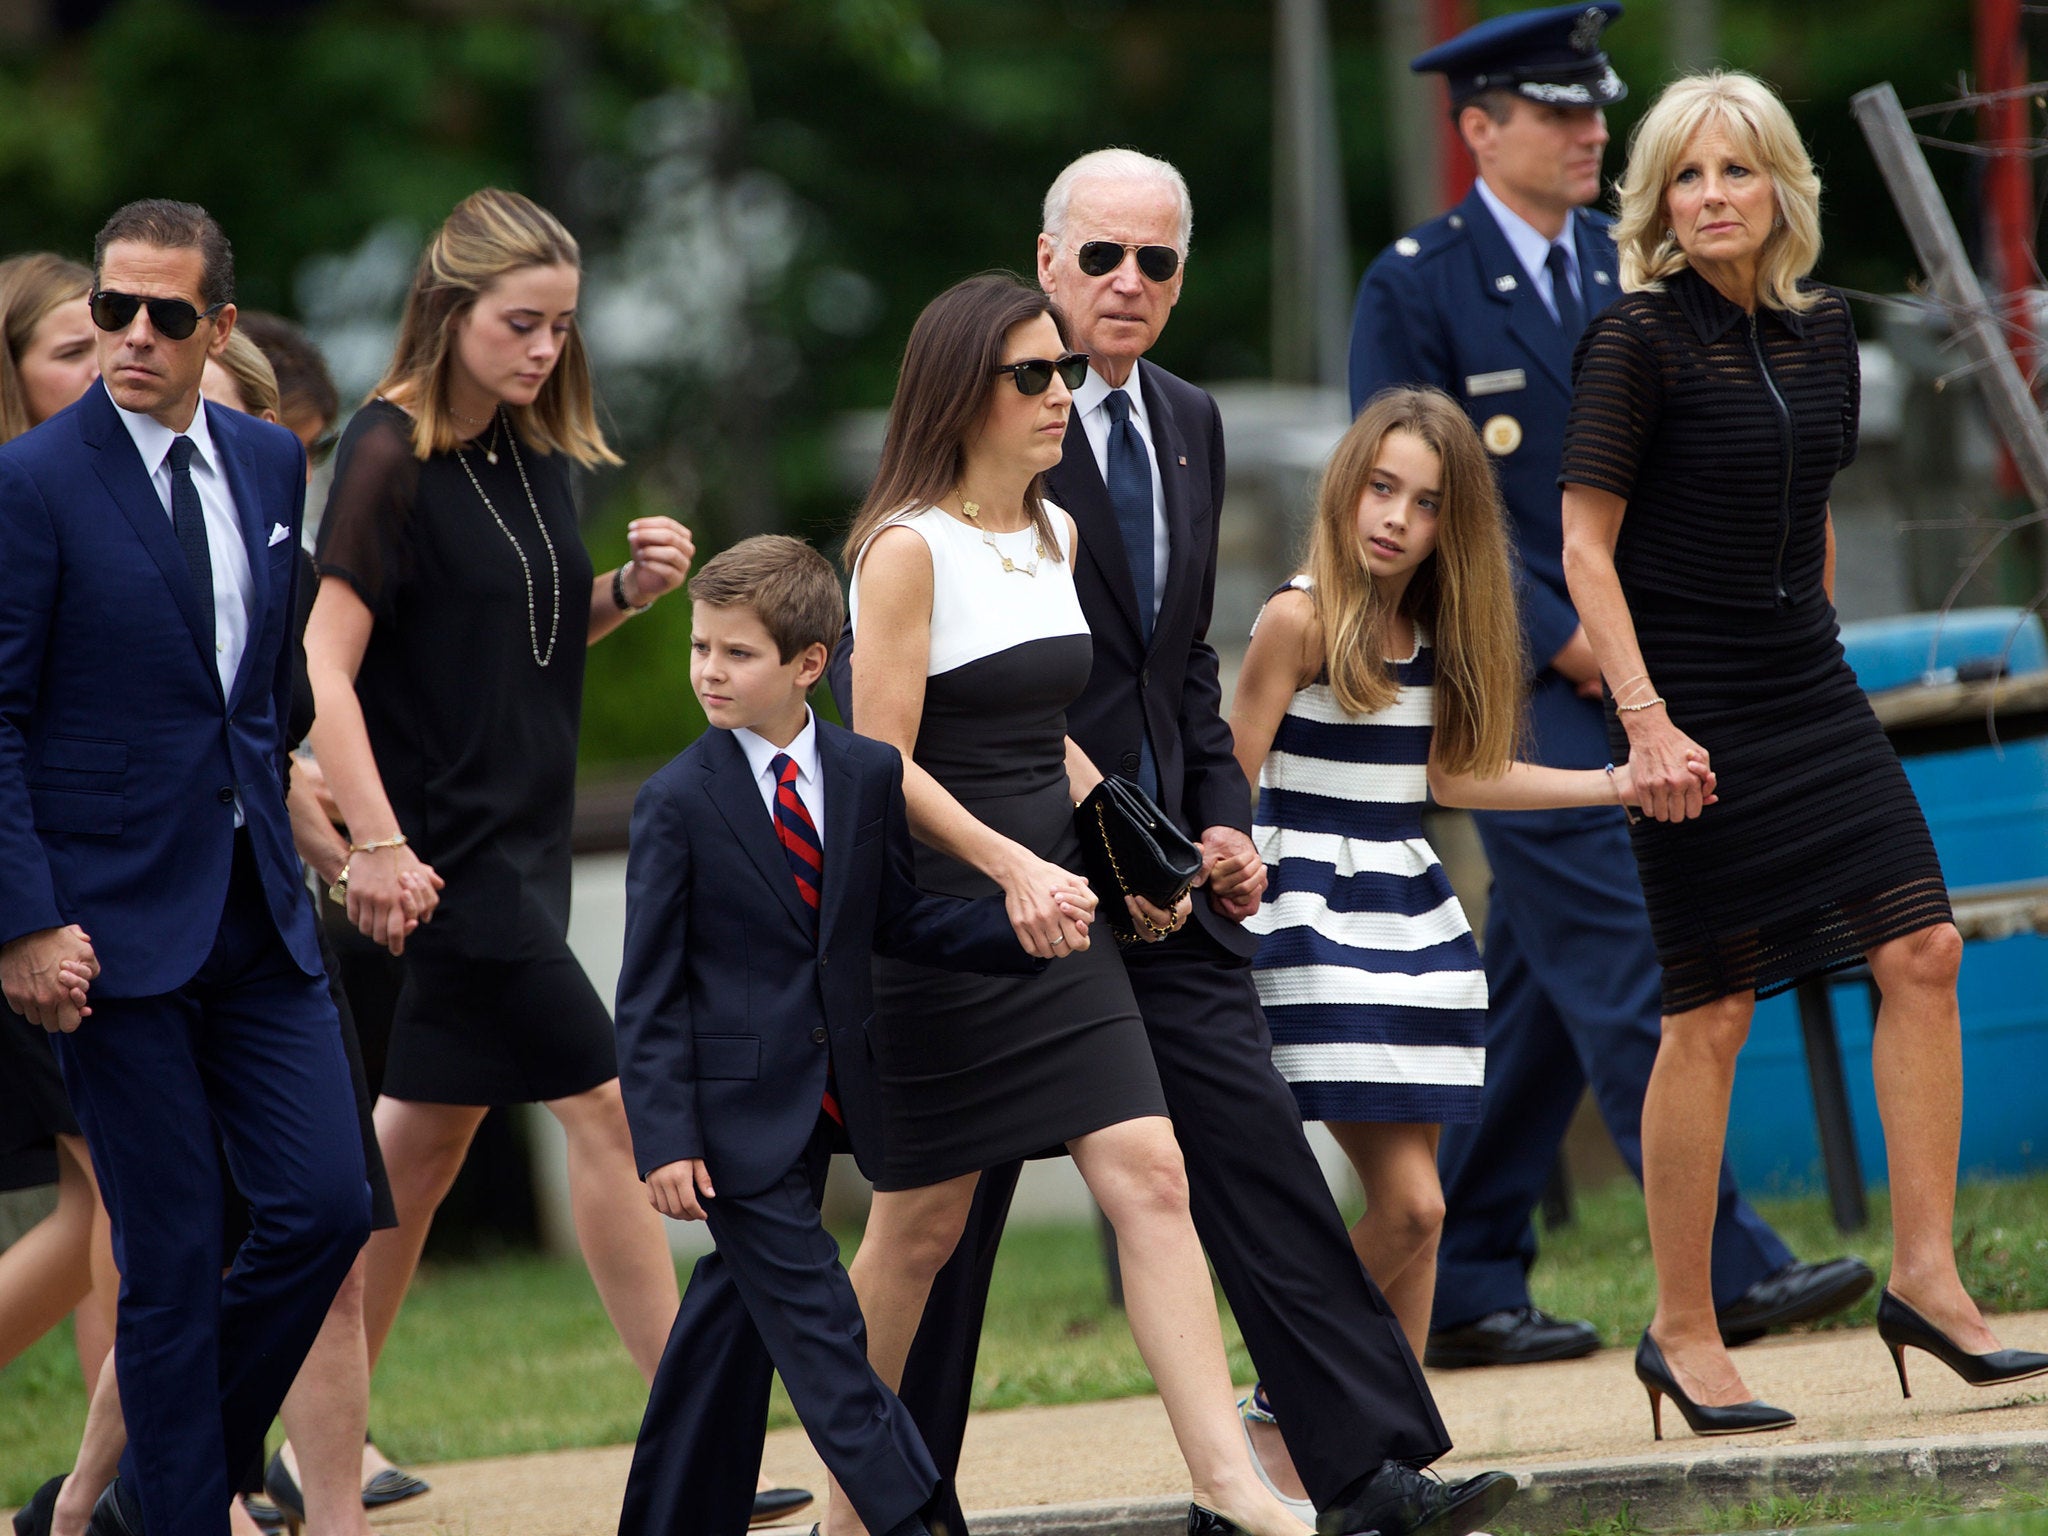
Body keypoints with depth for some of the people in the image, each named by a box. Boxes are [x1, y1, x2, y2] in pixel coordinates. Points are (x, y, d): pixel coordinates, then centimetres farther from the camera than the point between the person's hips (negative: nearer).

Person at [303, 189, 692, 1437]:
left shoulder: (535, 455, 9)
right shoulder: (392, 457, -14)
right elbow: (322, 664, -19)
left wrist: (630, 589, 2)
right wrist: (376, 845, -24)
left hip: (523, 840, 8)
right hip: (449, 847, -8)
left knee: (428, 1137, 12)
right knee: (603, 1107, -9)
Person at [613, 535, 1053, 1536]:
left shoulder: (869, 776, 4)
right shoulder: (678, 803, -9)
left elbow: (896, 924, 12)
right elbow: (651, 991, -8)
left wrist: (1018, 928, -2)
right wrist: (664, 1138, -14)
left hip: (823, 1103, 5)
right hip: (735, 1108, -5)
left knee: (735, 1320, 12)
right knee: (817, 1325, -7)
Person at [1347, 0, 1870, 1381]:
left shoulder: (1628, 269, 14)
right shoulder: (1413, 291, -6)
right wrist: (1558, 636, -14)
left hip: (1635, 674, 7)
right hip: (1515, 687, -7)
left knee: (1545, 992, 8)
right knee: (1623, 973, -12)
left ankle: (1465, 1292, 14)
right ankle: (1726, 1268, -14)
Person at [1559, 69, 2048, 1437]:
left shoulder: (1821, 331, 8)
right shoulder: (1641, 339, -11)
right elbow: (1587, 549, -12)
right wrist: (1645, 721, -19)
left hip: (1809, 688, 6)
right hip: (1692, 706, -6)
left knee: (1923, 952, -5)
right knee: (1712, 1014, -4)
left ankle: (1927, 1276, 2)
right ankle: (1683, 1332, 7)